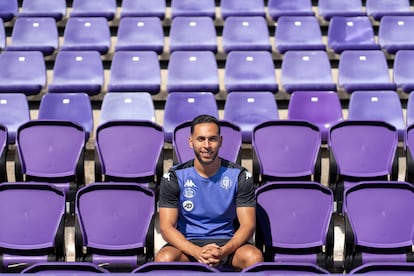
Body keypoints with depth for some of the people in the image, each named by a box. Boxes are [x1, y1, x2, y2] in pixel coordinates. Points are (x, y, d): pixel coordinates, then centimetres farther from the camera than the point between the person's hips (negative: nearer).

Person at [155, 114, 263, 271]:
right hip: (187, 243, -1)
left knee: (254, 257, -31)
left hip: (227, 242, 1)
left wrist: (224, 251, -24)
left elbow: (248, 225, -4)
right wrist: (197, 252, -25)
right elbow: (166, 227, -6)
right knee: (164, 259, -34)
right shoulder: (174, 177, -1)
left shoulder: (239, 176, 1)